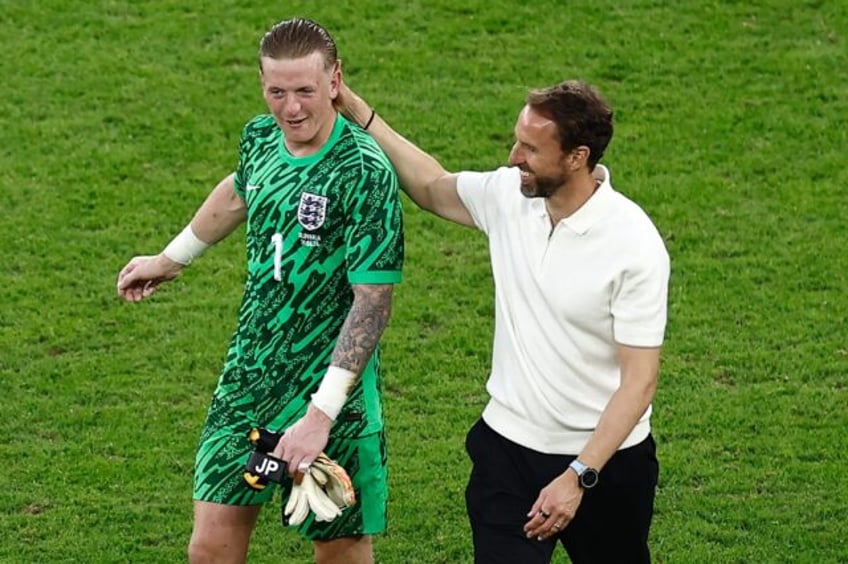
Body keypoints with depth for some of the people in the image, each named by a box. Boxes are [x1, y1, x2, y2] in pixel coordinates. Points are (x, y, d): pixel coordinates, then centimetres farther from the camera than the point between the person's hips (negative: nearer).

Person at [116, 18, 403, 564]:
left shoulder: (366, 173, -20)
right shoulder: (261, 137, 0)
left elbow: (373, 303, -21)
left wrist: (320, 415, -26)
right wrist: (171, 259, 39)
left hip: (331, 388, -5)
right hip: (249, 376, 5)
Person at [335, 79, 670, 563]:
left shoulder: (635, 244, -21)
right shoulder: (508, 194, -6)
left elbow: (640, 380, -19)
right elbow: (433, 187, 18)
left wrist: (578, 477, -24)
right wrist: (358, 111, 14)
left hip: (605, 459, -3)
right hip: (507, 449, 3)